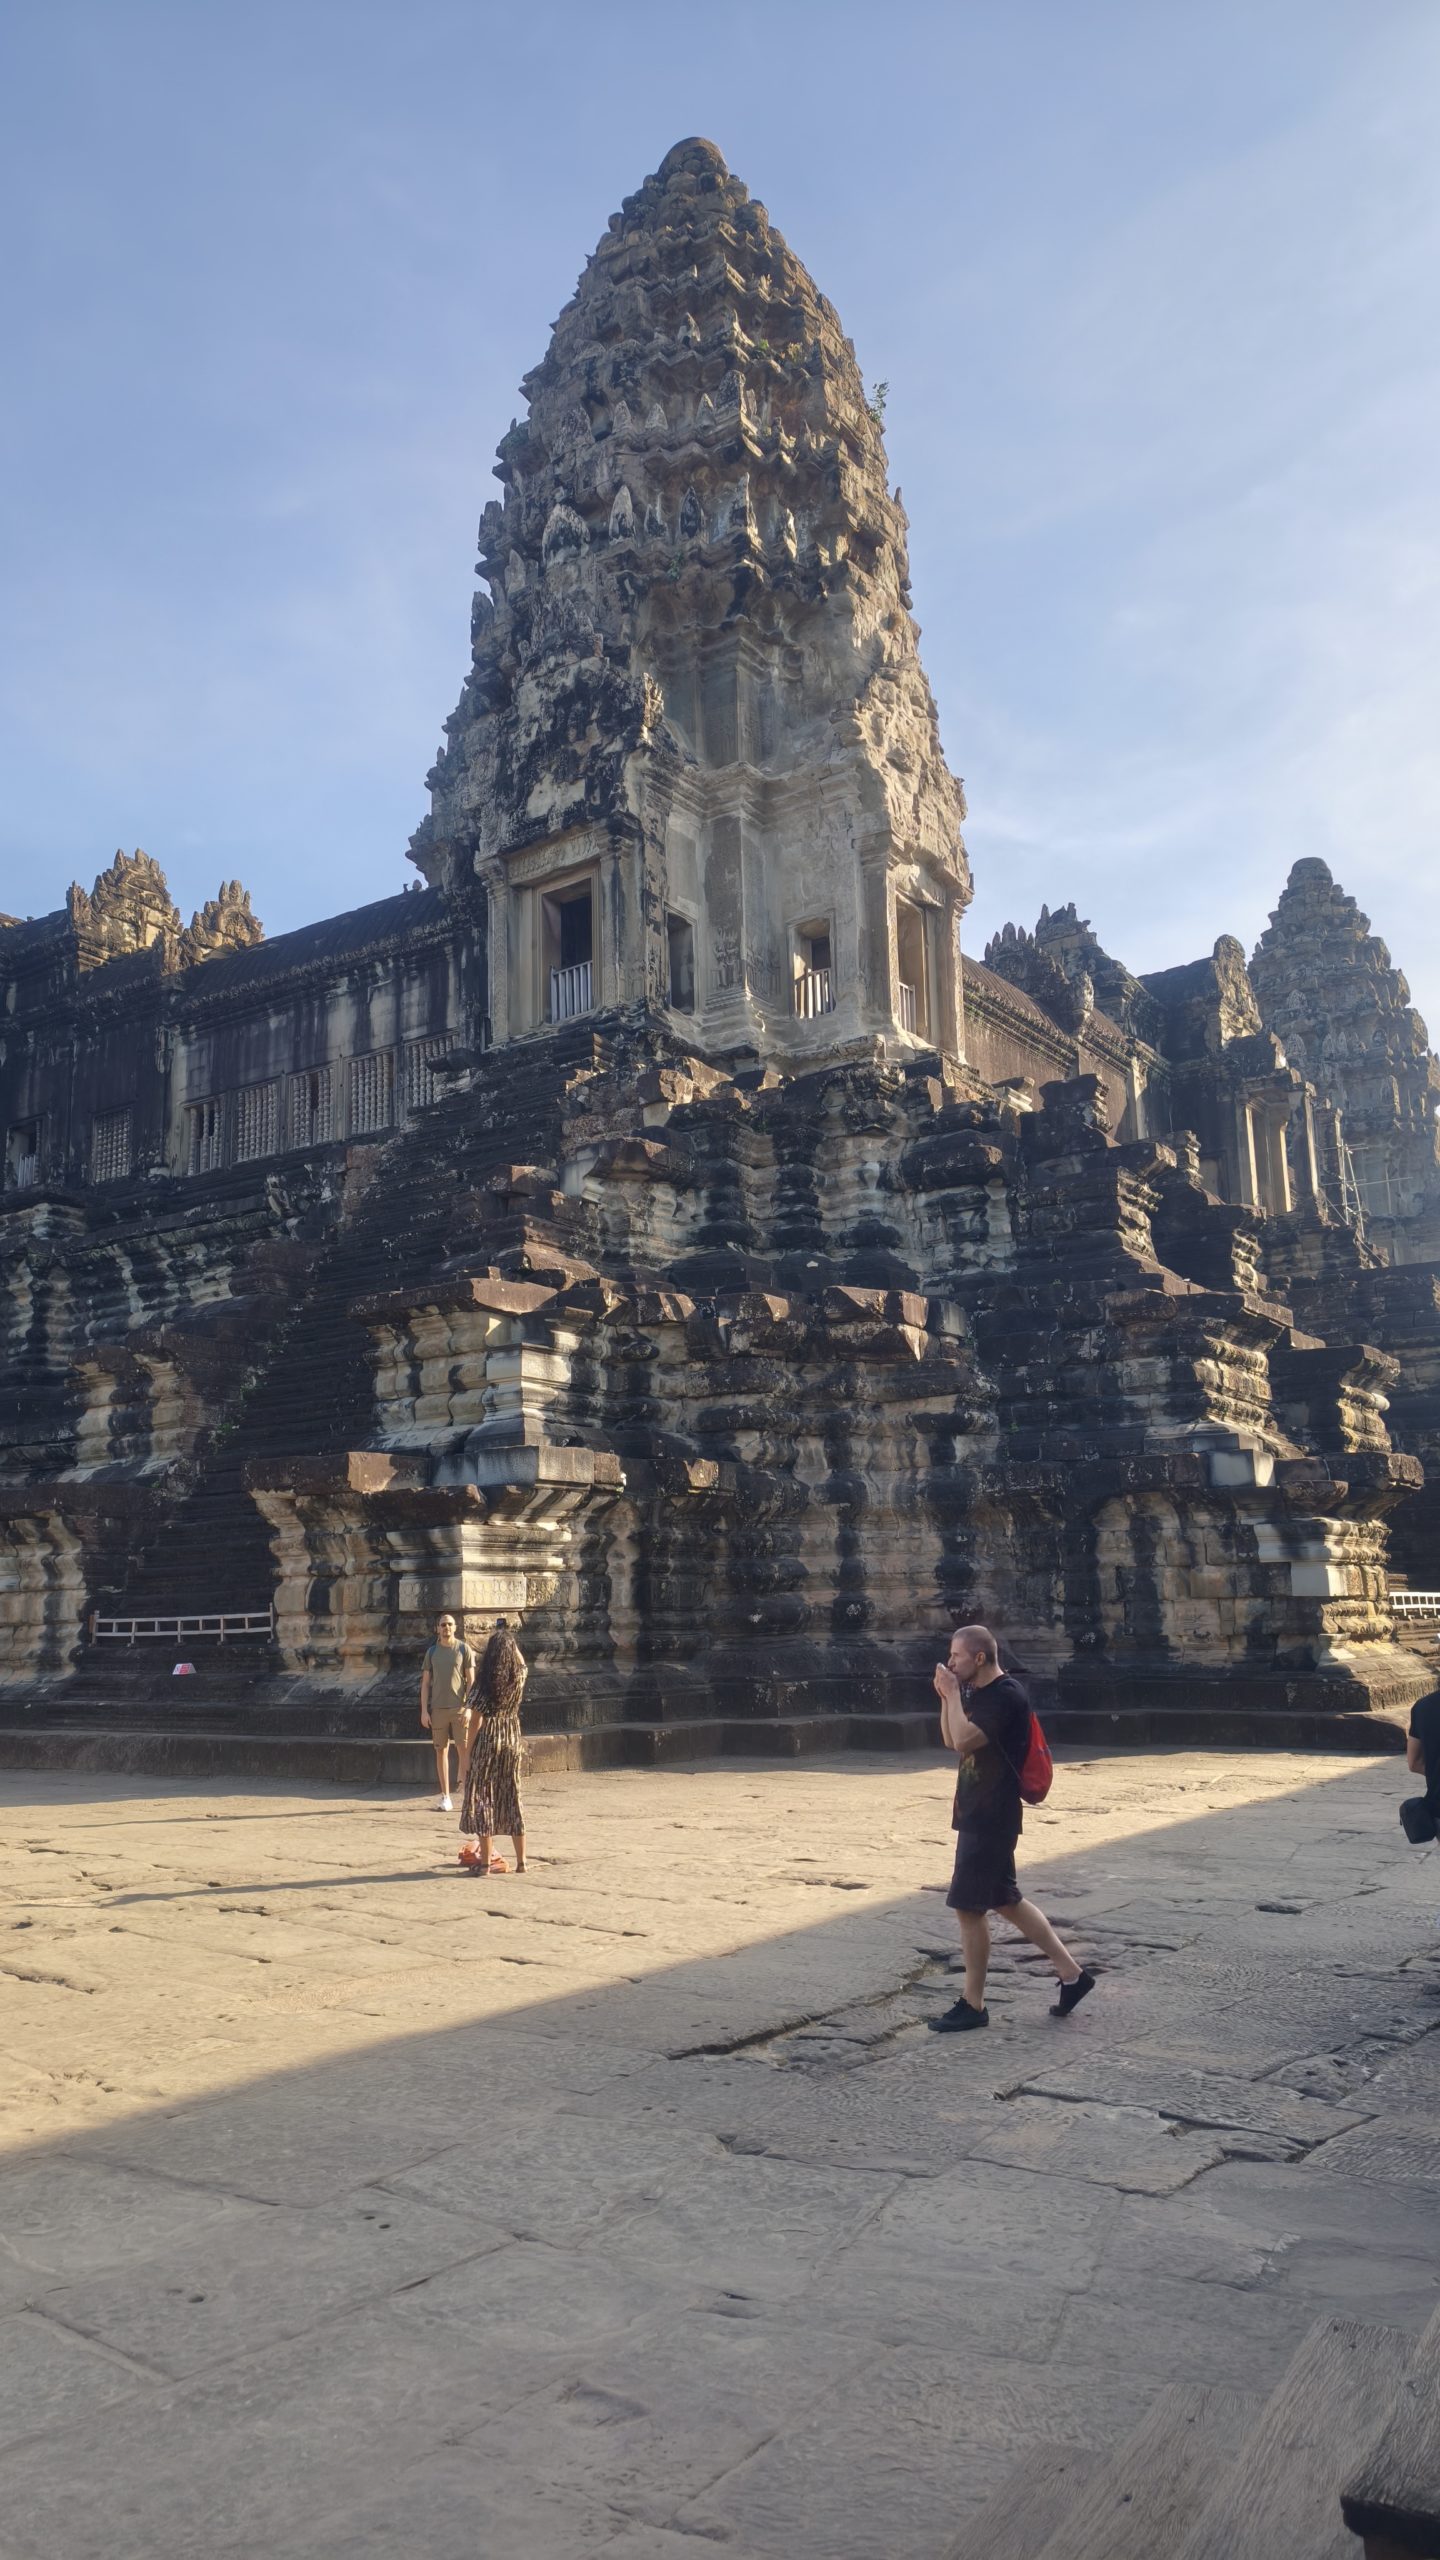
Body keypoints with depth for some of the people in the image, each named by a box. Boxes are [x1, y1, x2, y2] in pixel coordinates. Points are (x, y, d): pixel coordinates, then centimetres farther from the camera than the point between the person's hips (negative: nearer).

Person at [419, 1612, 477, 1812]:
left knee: (464, 1749, -6)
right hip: (438, 1708, 2)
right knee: (441, 1751, 5)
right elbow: (425, 1683, 9)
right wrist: (424, 1710, 1)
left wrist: (468, 1708, -9)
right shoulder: (431, 1652, 8)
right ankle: (445, 1796, 11)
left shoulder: (464, 1649, 2)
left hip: (459, 1708, -2)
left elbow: (471, 1681, 0)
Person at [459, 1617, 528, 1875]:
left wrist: (468, 1754, -5)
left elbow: (477, 1721, -13)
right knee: (512, 1799, 12)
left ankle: (485, 1863, 4)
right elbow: (523, 1663, 21)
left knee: (482, 1800, 4)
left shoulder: (485, 1683, -14)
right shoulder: (519, 1678, -4)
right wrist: (507, 1637, 18)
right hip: (513, 1740, 4)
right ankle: (521, 1862, 14)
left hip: (488, 1741, -4)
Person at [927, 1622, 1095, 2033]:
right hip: (978, 1814, 10)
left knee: (969, 1906, -4)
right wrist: (948, 1698, 5)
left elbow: (964, 1740, -27)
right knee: (1006, 1900, 15)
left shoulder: (1006, 1695, -18)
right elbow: (951, 1741, 18)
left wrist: (953, 1694, -17)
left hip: (991, 1818, -10)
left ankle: (972, 2004, 7)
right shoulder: (978, 1693, 12)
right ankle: (1071, 1973, 22)